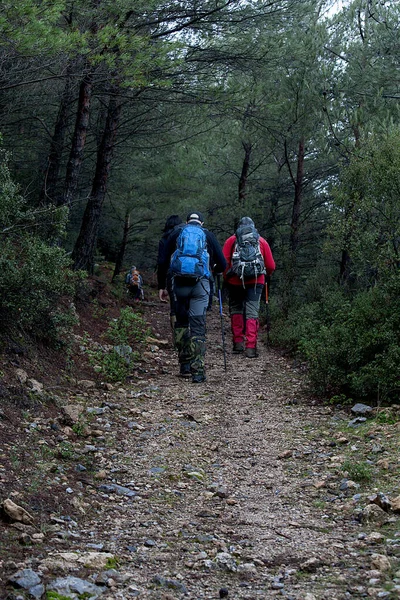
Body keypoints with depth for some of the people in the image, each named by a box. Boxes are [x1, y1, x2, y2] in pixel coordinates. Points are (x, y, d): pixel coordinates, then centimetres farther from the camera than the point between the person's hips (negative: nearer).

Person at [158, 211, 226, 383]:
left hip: (179, 283, 1)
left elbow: (163, 262, 9)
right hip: (200, 284, -1)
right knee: (198, 326, -2)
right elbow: (222, 264, 9)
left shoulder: (176, 233, 14)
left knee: (181, 322, 17)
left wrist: (161, 286, 14)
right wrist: (212, 270, 31)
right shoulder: (208, 235, 12)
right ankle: (198, 372, -8)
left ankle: (185, 366, 17)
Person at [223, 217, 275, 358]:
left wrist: (225, 279, 10)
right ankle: (251, 347, -6)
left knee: (236, 310, 16)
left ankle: (238, 342, 11)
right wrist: (265, 275, 28)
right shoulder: (261, 241, 13)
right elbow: (271, 266, 9)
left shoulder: (231, 240, 9)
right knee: (252, 313, 0)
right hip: (256, 282, 0)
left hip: (235, 281, 0)